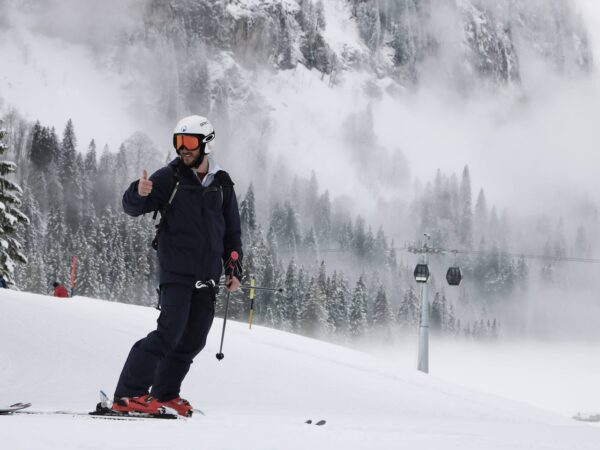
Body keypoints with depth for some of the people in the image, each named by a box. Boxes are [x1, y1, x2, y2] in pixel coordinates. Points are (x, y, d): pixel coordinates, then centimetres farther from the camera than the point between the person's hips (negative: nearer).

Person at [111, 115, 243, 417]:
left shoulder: (222, 184, 13)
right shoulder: (170, 177, 0)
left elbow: (232, 231, 21)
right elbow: (133, 208, -6)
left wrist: (234, 269, 15)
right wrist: (139, 194, -29)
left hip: (207, 275, 5)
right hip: (176, 270, -5)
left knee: (194, 339, 5)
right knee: (170, 331, -17)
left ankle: (164, 394, 17)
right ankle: (129, 395, -14)